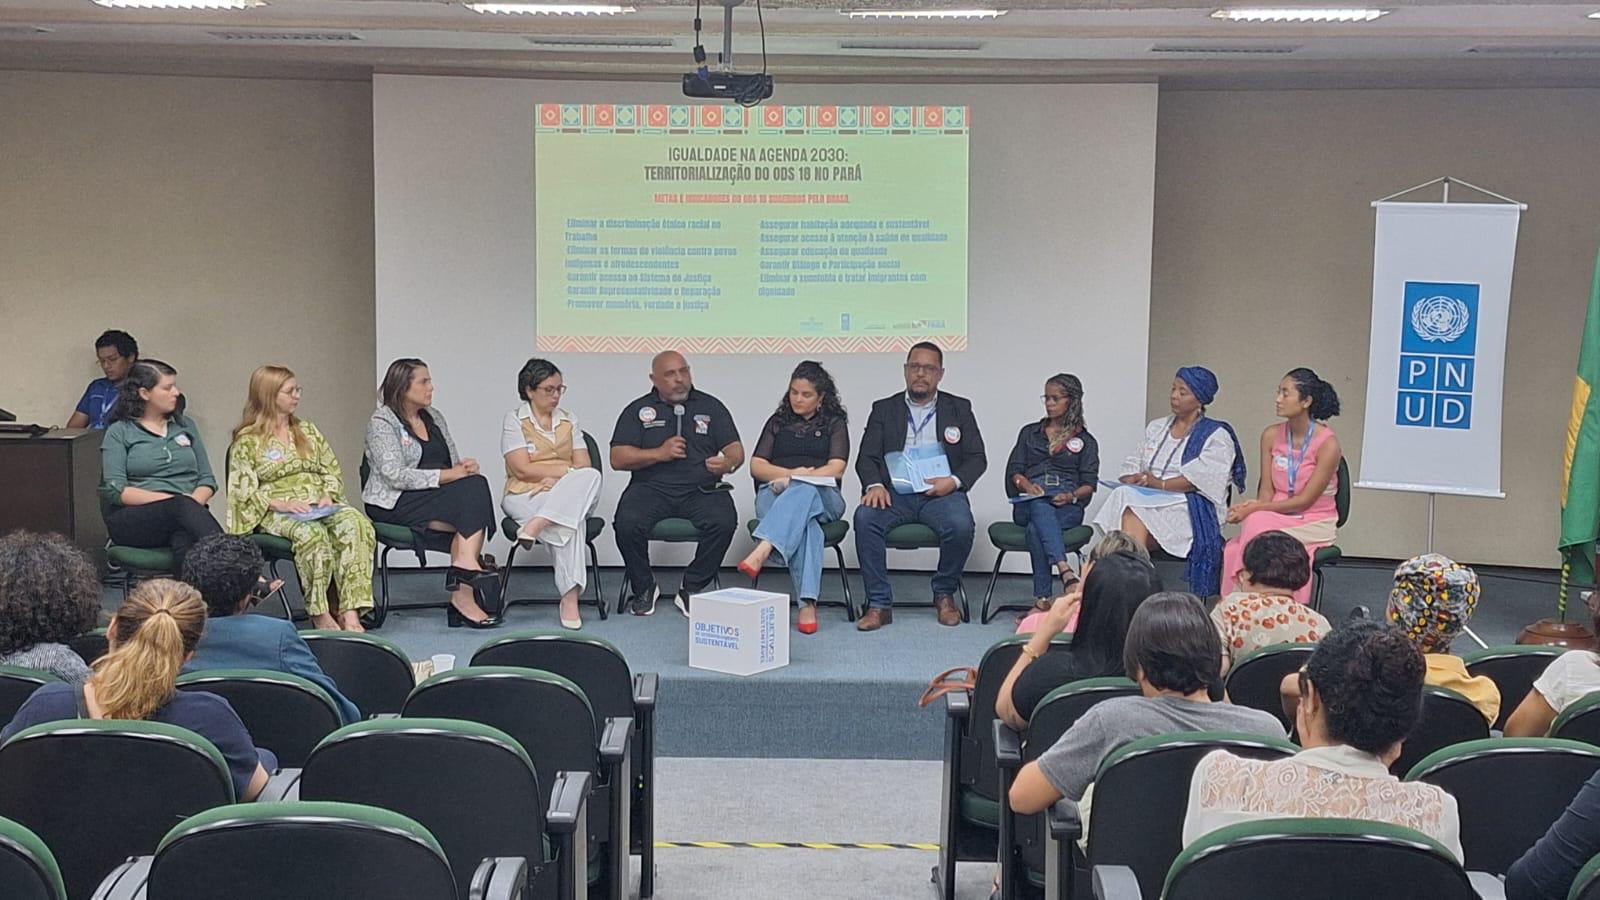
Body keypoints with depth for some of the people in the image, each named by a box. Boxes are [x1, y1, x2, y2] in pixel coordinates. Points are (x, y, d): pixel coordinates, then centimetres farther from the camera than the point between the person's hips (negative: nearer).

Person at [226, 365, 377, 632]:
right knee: (312, 532, -39)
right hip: (276, 512, -4)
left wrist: (328, 495, -1)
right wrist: (281, 503, -15)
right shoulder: (247, 441, 6)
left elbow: (333, 470, 20)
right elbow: (243, 491, -2)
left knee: (355, 522, -31)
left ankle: (350, 612, -39)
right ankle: (320, 613, -30)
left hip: (320, 506, 4)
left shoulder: (308, 430, 22)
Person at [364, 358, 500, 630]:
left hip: (438, 496, 7)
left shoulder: (434, 417, 20)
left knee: (476, 484, -27)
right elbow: (396, 475, -15)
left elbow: (453, 461, 21)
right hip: (396, 504, -7)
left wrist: (465, 465, -5)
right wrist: (447, 475, -18)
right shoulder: (381, 421, -3)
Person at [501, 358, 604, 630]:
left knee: (591, 476, -34)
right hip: (525, 496, -4)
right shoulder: (515, 420, 5)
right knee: (571, 524, -37)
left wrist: (558, 478, -12)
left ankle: (536, 525, -42)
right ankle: (570, 596, -41)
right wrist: (568, 470, -9)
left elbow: (585, 468, 8)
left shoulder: (569, 421, 18)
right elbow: (522, 468, -8)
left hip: (570, 497, 4)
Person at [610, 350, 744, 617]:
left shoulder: (711, 407, 16)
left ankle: (691, 590, -10)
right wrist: (659, 454, -9)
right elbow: (618, 458, 5)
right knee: (627, 523, -31)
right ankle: (644, 588, -3)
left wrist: (729, 463, -17)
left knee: (723, 523, -31)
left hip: (701, 488, 0)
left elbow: (736, 450, 8)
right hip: (652, 486, 0)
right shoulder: (638, 410, 14)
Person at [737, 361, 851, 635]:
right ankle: (807, 604, -55)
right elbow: (756, 466, 12)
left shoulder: (835, 423, 16)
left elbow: (836, 468, 0)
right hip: (775, 495, 1)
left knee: (803, 491, -41)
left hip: (822, 497, -1)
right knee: (804, 519, -38)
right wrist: (790, 473, -8)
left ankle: (761, 551, -62)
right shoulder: (777, 422, 22)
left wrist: (796, 479, -13)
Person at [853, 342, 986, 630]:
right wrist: (874, 485, -15)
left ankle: (944, 594, -6)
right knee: (865, 517, -31)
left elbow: (977, 459, 9)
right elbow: (866, 458, 8)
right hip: (895, 493, 1)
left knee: (960, 525, -33)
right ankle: (879, 604, -24)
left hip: (940, 493, 0)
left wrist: (954, 481, -12)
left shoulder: (959, 409, 14)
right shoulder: (884, 409, 15)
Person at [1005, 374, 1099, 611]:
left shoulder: (1085, 441, 20)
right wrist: (1027, 485, -9)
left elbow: (1089, 485, 7)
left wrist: (1071, 496, -15)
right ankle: (1066, 574, -58)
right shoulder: (1029, 433, 26)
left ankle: (1042, 598, -45)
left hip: (1068, 505, -1)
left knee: (1036, 528, -37)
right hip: (1029, 503, 1)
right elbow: (1014, 471, 15)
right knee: (1040, 508, -40)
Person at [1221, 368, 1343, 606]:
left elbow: (1305, 500, -13)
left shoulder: (1328, 443, -13)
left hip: (1314, 523, -4)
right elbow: (1267, 489, 5)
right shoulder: (1271, 435, 3)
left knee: (1257, 526, -30)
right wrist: (1252, 508, -18)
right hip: (1275, 517, 4)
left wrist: (1254, 509, -19)